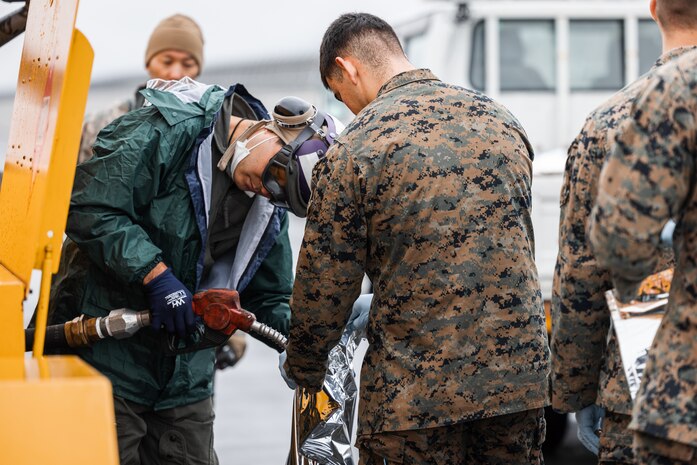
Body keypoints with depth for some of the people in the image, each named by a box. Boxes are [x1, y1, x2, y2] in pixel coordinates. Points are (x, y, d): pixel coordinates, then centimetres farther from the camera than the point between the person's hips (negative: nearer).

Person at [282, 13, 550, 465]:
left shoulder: (353, 151, -10)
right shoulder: (502, 121, 8)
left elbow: (324, 284, -5)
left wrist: (304, 371, 14)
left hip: (415, 393, -5)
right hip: (520, 376, 5)